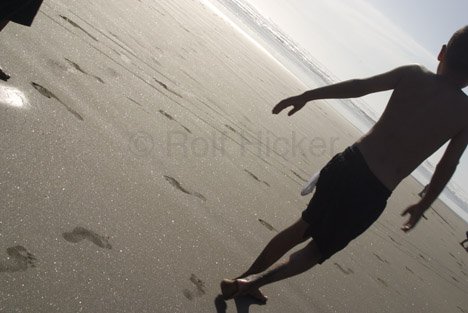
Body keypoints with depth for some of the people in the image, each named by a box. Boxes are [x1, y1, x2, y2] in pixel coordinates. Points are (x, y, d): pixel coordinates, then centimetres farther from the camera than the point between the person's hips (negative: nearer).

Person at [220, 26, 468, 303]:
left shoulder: (414, 75, 3)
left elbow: (360, 86, -7)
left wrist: (306, 96, -3)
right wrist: (423, 205, 21)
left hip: (350, 163, 2)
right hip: (374, 194, -2)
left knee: (306, 225, 23)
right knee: (318, 250, 18)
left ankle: (246, 280, 32)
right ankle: (253, 281, 9)